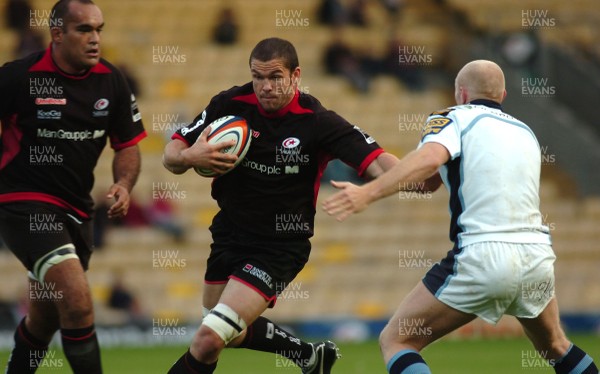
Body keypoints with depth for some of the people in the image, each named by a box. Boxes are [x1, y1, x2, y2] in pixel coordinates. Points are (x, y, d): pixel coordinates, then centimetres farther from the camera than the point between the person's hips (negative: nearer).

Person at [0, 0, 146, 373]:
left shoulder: (111, 81, 0)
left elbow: (127, 144, 10)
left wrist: (124, 184, -9)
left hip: (76, 210, 6)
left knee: (45, 320, 18)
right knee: (78, 303, -23)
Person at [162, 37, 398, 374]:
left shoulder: (317, 121, -18)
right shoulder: (231, 104, -9)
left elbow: (377, 162, -25)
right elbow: (171, 155, -3)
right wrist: (189, 157, -27)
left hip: (280, 248, -6)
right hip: (229, 237, 6)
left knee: (209, 341, -17)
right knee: (234, 333, 26)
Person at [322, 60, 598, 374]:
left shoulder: (454, 118, 4)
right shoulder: (524, 132, 23)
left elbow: (429, 159, -18)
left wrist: (367, 193, -23)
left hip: (482, 257, -6)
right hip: (537, 257, 6)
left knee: (395, 341, 4)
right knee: (554, 345, 32)